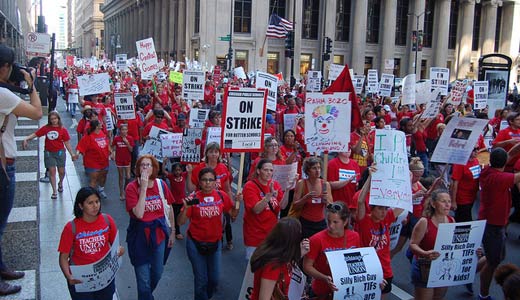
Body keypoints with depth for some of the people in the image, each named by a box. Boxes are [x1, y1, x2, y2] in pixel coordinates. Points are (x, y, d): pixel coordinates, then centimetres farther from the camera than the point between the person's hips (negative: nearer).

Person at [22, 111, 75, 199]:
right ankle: (54, 191, 6)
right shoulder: (46, 128, -2)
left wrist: (72, 154, -6)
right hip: (49, 153, 0)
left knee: (61, 171, 8)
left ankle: (60, 183, 42)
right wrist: (26, 139, -18)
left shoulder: (63, 129, -4)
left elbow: (67, 143, -2)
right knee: (52, 171, -2)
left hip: (60, 152, 0)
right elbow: (35, 134, -2)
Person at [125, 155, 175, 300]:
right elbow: (139, 213, -26)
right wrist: (143, 188, -27)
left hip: (159, 233, 4)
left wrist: (172, 231, 8)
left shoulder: (161, 185, -4)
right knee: (143, 278, 4)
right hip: (140, 235, -3)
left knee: (157, 273, 20)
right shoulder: (132, 187, -15)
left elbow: (169, 208, 6)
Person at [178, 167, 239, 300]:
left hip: (215, 243, 3)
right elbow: (181, 222, -11)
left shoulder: (222, 196, -5)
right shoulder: (193, 198, -13)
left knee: (214, 278, 15)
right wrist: (186, 208, -28)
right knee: (201, 279, 8)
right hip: (195, 244, -3)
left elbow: (233, 214, 4)